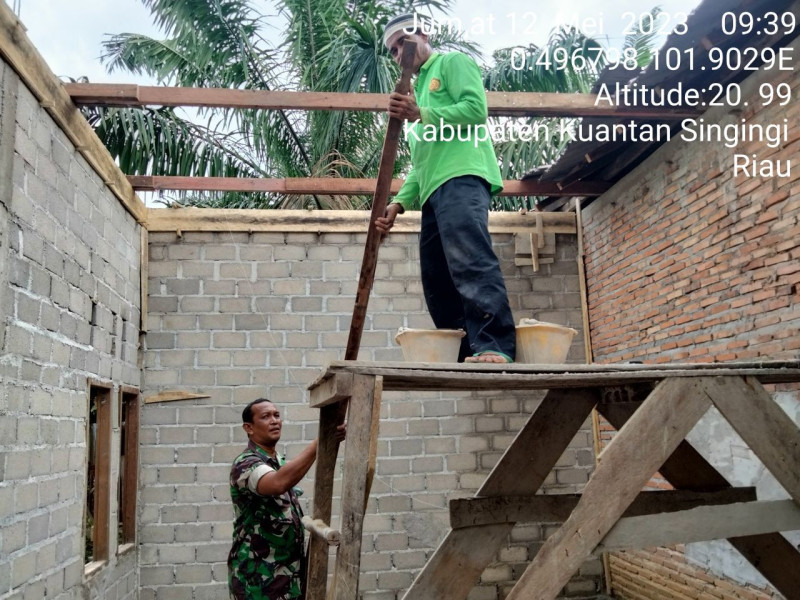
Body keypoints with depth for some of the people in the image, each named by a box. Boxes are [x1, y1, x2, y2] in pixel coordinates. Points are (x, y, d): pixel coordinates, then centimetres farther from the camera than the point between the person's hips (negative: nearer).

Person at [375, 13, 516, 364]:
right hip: (433, 191, 9)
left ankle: (495, 347, -35)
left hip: (462, 177, -9)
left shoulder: (453, 62, 14)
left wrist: (421, 115, -6)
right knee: (438, 283, 0)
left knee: (470, 260, -27)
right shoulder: (419, 90, 35)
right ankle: (463, 356, -2)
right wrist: (398, 203, 15)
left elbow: (476, 108, -6)